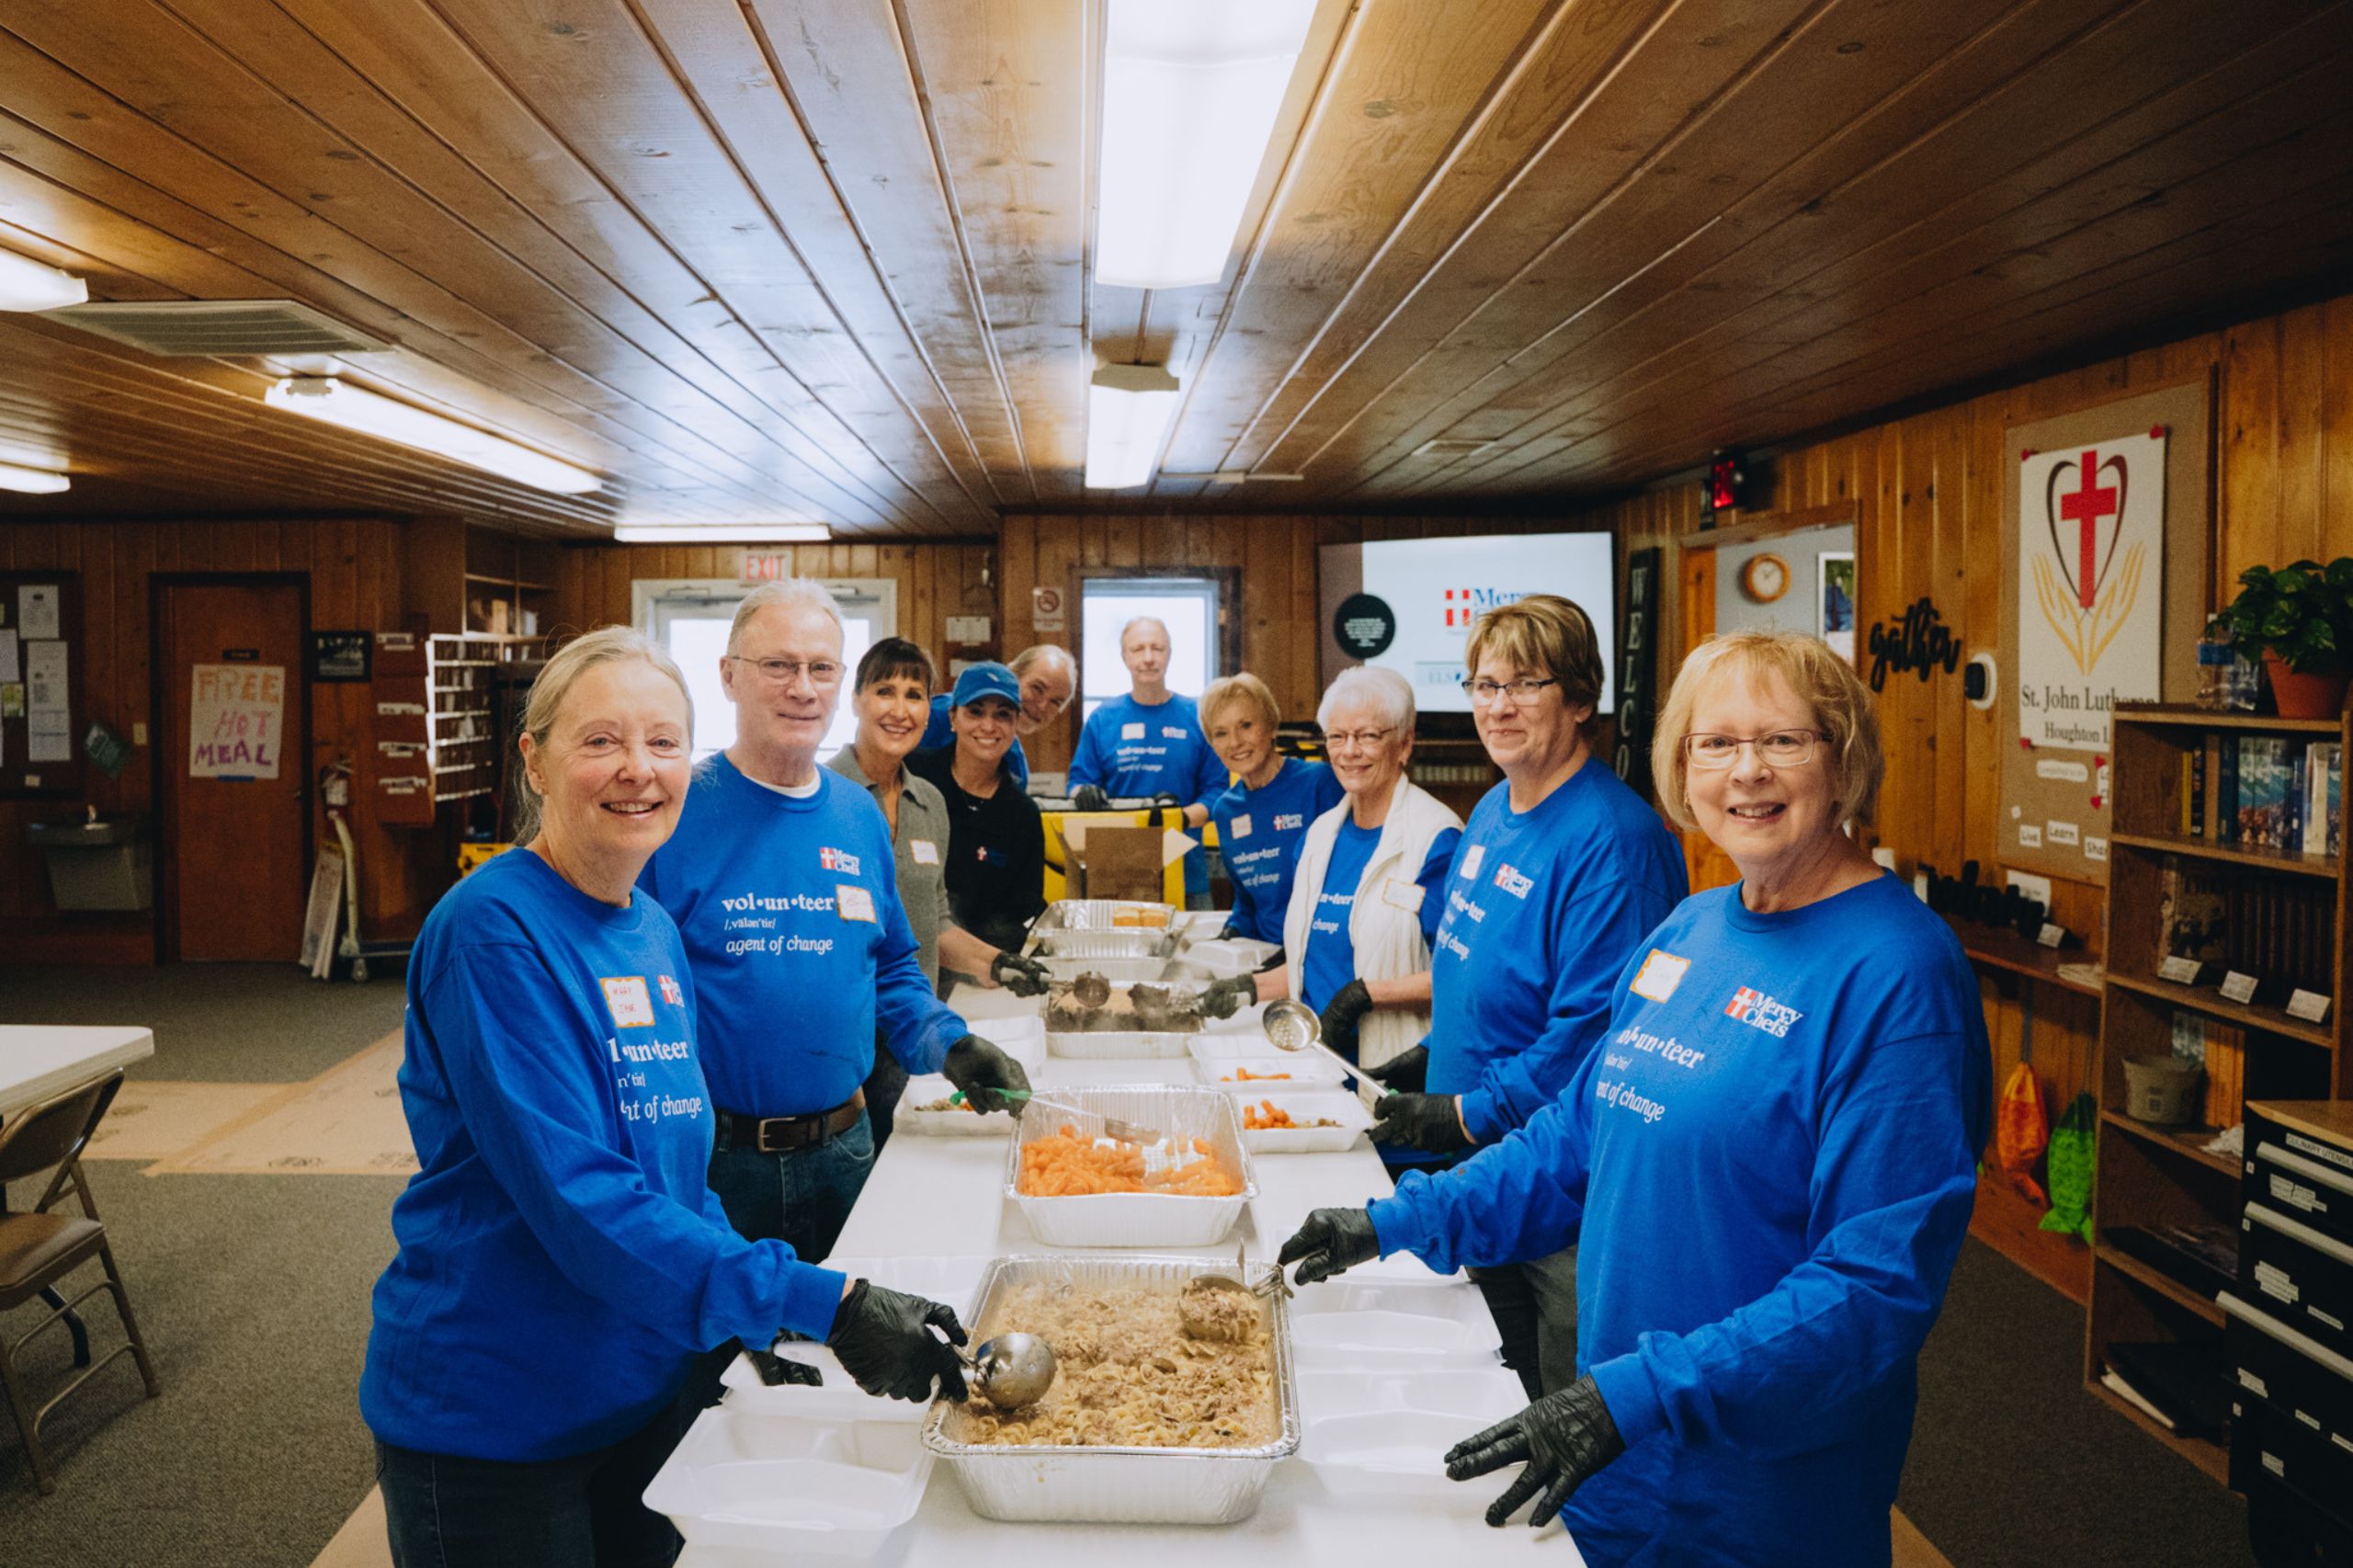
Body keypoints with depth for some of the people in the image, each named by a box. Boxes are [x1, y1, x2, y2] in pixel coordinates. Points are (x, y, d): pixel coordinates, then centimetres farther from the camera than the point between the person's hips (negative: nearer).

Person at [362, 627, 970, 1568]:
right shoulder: (493, 933, -21)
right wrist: (822, 1305, -32)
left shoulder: (658, 933, 3)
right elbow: (581, 1198, -28)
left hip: (639, 1393, 7)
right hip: (489, 1428, -7)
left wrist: (753, 1324, 0)